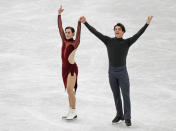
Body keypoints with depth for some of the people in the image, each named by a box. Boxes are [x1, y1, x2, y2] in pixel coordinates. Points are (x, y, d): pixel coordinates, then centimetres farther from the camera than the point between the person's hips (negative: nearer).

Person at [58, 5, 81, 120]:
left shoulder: (75, 43, -9)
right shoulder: (64, 41, 7)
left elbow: (78, 33, -25)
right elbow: (60, 28, 5)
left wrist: (79, 22, -40)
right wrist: (59, 15, 0)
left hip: (72, 68, -7)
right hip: (64, 68, 7)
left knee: (70, 90, -13)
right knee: (69, 91, 10)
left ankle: (73, 112, -8)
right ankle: (72, 113, 14)